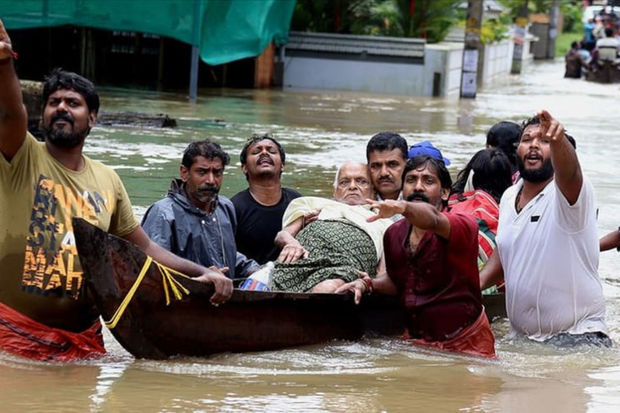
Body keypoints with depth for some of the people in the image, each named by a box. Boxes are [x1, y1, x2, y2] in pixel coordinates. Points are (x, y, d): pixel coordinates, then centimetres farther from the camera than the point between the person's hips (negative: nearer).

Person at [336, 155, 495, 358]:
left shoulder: (462, 225, -15)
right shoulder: (394, 234, 3)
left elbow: (432, 219, -39)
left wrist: (402, 207, -59)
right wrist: (369, 285, -1)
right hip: (415, 341, 5)